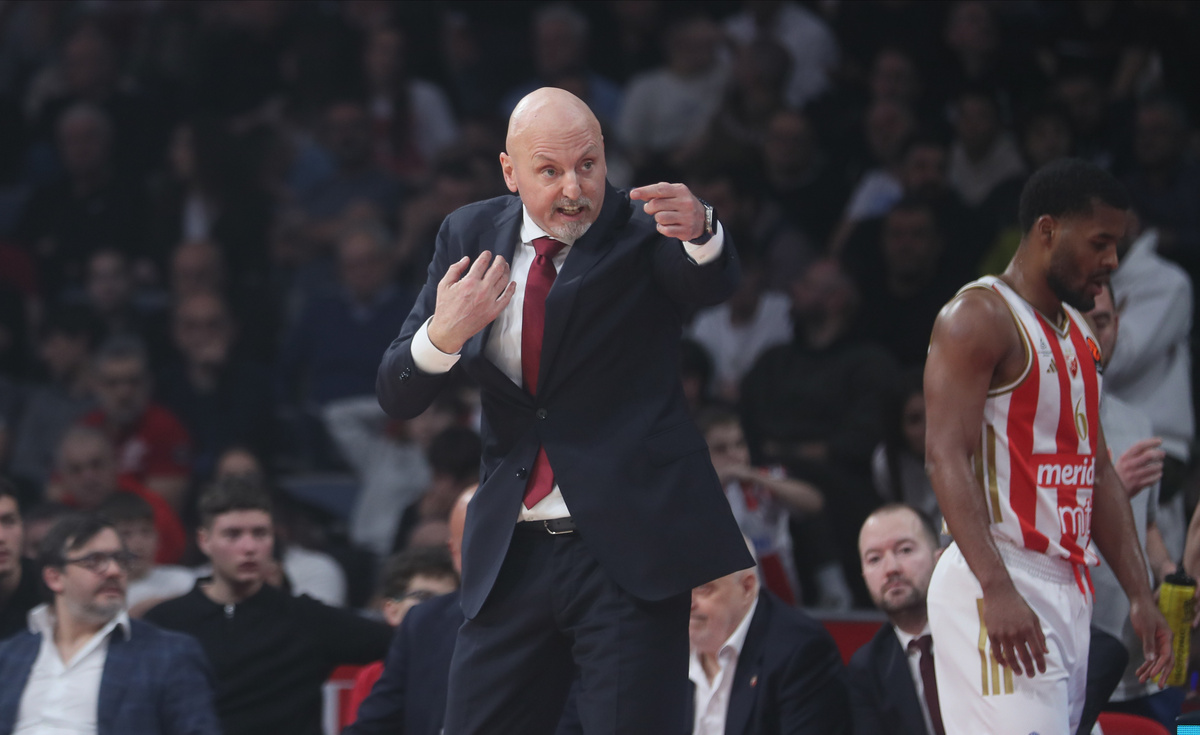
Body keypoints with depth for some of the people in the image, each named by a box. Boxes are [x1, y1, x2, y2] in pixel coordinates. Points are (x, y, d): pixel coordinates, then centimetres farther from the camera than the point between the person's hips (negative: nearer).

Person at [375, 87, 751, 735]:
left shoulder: (639, 229, -3)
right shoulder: (470, 236, 8)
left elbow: (712, 285, -26)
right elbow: (396, 397, 6)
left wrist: (699, 233, -49)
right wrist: (442, 335, -16)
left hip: (628, 547, -4)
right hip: (511, 554, 4)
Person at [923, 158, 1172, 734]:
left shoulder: (1080, 335, 19)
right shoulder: (979, 317, -9)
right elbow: (946, 458, -18)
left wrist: (1139, 596, 14)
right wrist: (997, 590, -27)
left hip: (1067, 589, 9)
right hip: (1001, 587, -9)